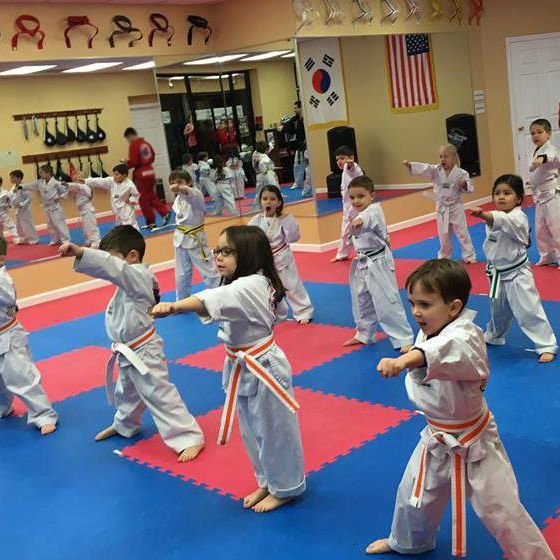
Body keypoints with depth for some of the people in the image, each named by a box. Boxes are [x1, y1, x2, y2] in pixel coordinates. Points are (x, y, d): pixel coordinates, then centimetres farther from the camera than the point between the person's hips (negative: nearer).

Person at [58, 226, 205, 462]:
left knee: (160, 394, -6)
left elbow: (113, 267, -41)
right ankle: (124, 425, 53)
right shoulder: (132, 278, 6)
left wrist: (80, 252, -52)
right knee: (126, 391, 29)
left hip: (143, 352, -10)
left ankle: (190, 438, 2)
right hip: (129, 351, 10)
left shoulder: (137, 274, -24)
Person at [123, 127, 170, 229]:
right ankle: (165, 212, 3)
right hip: (149, 171, 8)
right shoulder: (146, 142, 11)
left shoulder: (133, 145, -15)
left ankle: (151, 222, 8)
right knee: (152, 195, 18)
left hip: (140, 173, -8)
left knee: (143, 199, 4)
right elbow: (152, 156, 17)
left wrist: (125, 164, -1)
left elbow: (133, 161, -19)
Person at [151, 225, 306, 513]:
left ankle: (285, 488, 27)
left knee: (274, 431, 7)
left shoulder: (251, 286, -26)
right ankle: (267, 482, 40)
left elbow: (210, 300, -43)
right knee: (252, 432, 21)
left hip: (263, 369, -10)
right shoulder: (242, 286, 5)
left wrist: (172, 307, -58)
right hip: (243, 369, 10)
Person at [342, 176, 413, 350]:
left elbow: (369, 217, -45)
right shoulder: (356, 214, 7)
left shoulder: (375, 210, -19)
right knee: (361, 300, 19)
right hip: (362, 263, 9)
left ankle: (404, 339, 2)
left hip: (378, 263, -9)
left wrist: (360, 220, -64)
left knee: (387, 301, -8)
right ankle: (364, 334, 38)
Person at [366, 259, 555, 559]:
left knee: (501, 511, 1)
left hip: (472, 443, -7)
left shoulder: (465, 337, -32)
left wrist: (408, 358, -74)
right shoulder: (427, 332, -6)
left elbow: (451, 350, -58)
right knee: (413, 494, 24)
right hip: (437, 438, 7)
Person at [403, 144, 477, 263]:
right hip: (442, 208, 3)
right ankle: (444, 257, 32)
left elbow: (470, 187, -8)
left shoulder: (461, 173, -12)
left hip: (456, 208, -3)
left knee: (462, 233, 5)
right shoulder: (436, 171, -6)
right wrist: (410, 165, -37)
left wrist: (464, 184, -31)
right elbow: (424, 168, -21)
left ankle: (469, 256, 19)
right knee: (444, 235, 15)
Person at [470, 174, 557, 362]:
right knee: (498, 309, 24)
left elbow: (503, 221, -45)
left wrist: (483, 215, -63)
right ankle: (494, 336, 47)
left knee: (529, 310, -7)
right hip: (498, 273, 7)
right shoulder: (494, 218, 4)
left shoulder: (518, 218, -21)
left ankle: (547, 346, 5)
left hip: (516, 274, -7)